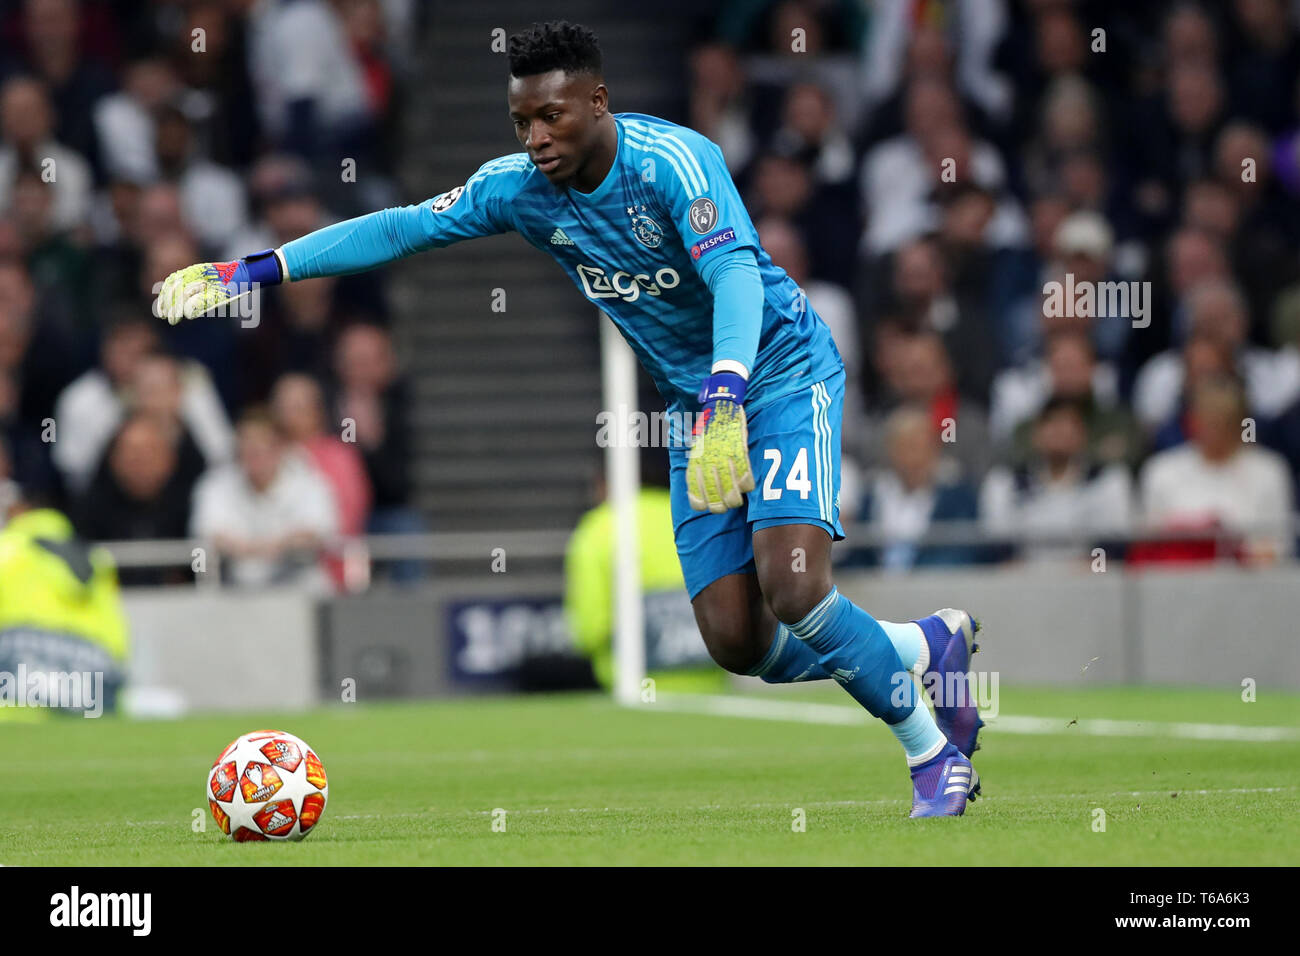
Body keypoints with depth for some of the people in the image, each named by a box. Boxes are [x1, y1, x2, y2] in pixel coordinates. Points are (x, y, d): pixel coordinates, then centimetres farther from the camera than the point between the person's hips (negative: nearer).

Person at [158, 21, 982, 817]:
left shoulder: (671, 161, -25)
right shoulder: (520, 187, -5)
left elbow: (735, 273, -38)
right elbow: (404, 228, 2)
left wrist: (724, 400, -53)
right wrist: (257, 270, -4)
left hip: (784, 371, -7)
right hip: (700, 402, 7)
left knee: (793, 588, -25)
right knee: (737, 644, -3)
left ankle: (932, 750, -2)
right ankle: (929, 647, 21)